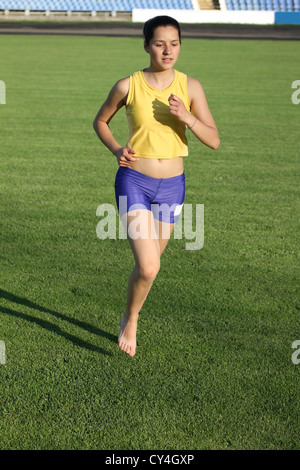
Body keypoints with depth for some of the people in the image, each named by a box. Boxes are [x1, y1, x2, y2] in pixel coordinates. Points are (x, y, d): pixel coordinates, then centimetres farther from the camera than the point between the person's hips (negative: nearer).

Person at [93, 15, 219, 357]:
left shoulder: (190, 87, -4)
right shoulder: (128, 86, -8)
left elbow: (214, 141, -5)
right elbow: (100, 121, 9)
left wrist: (186, 117, -22)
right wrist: (116, 149, -8)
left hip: (172, 187, 3)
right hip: (134, 183, -3)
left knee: (148, 264, 16)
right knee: (148, 268, -15)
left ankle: (128, 317, 44)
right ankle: (131, 318, 16)